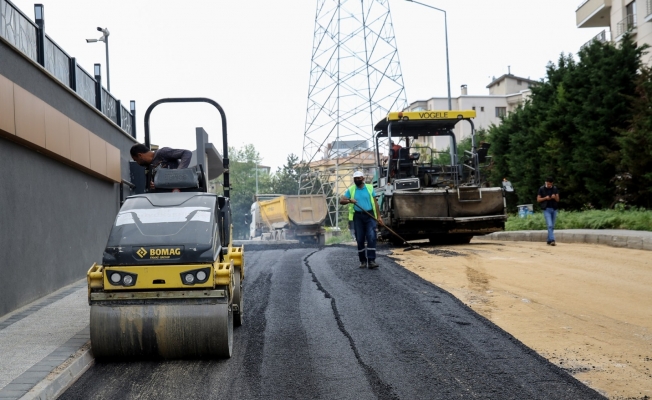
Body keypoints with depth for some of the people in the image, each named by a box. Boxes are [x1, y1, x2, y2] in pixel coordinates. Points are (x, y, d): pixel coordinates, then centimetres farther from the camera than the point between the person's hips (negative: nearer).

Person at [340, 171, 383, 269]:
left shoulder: (370, 188, 8)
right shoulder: (351, 190, 8)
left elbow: (375, 202, 9)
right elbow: (341, 200, 3)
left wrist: (378, 216, 4)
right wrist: (349, 200, -19)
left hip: (370, 215, -1)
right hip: (358, 216, 1)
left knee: (371, 237, -12)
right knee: (360, 239, 4)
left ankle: (371, 261, -13)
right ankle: (363, 261, 14)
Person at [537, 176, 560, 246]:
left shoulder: (555, 189, 8)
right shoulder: (542, 189, -1)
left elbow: (558, 200, 9)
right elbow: (538, 199, 1)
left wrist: (555, 197, -13)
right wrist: (545, 198, -15)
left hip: (554, 209, 4)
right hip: (546, 209, -4)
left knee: (552, 226, 7)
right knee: (549, 225, -14)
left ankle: (549, 240, 17)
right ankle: (552, 240, -21)